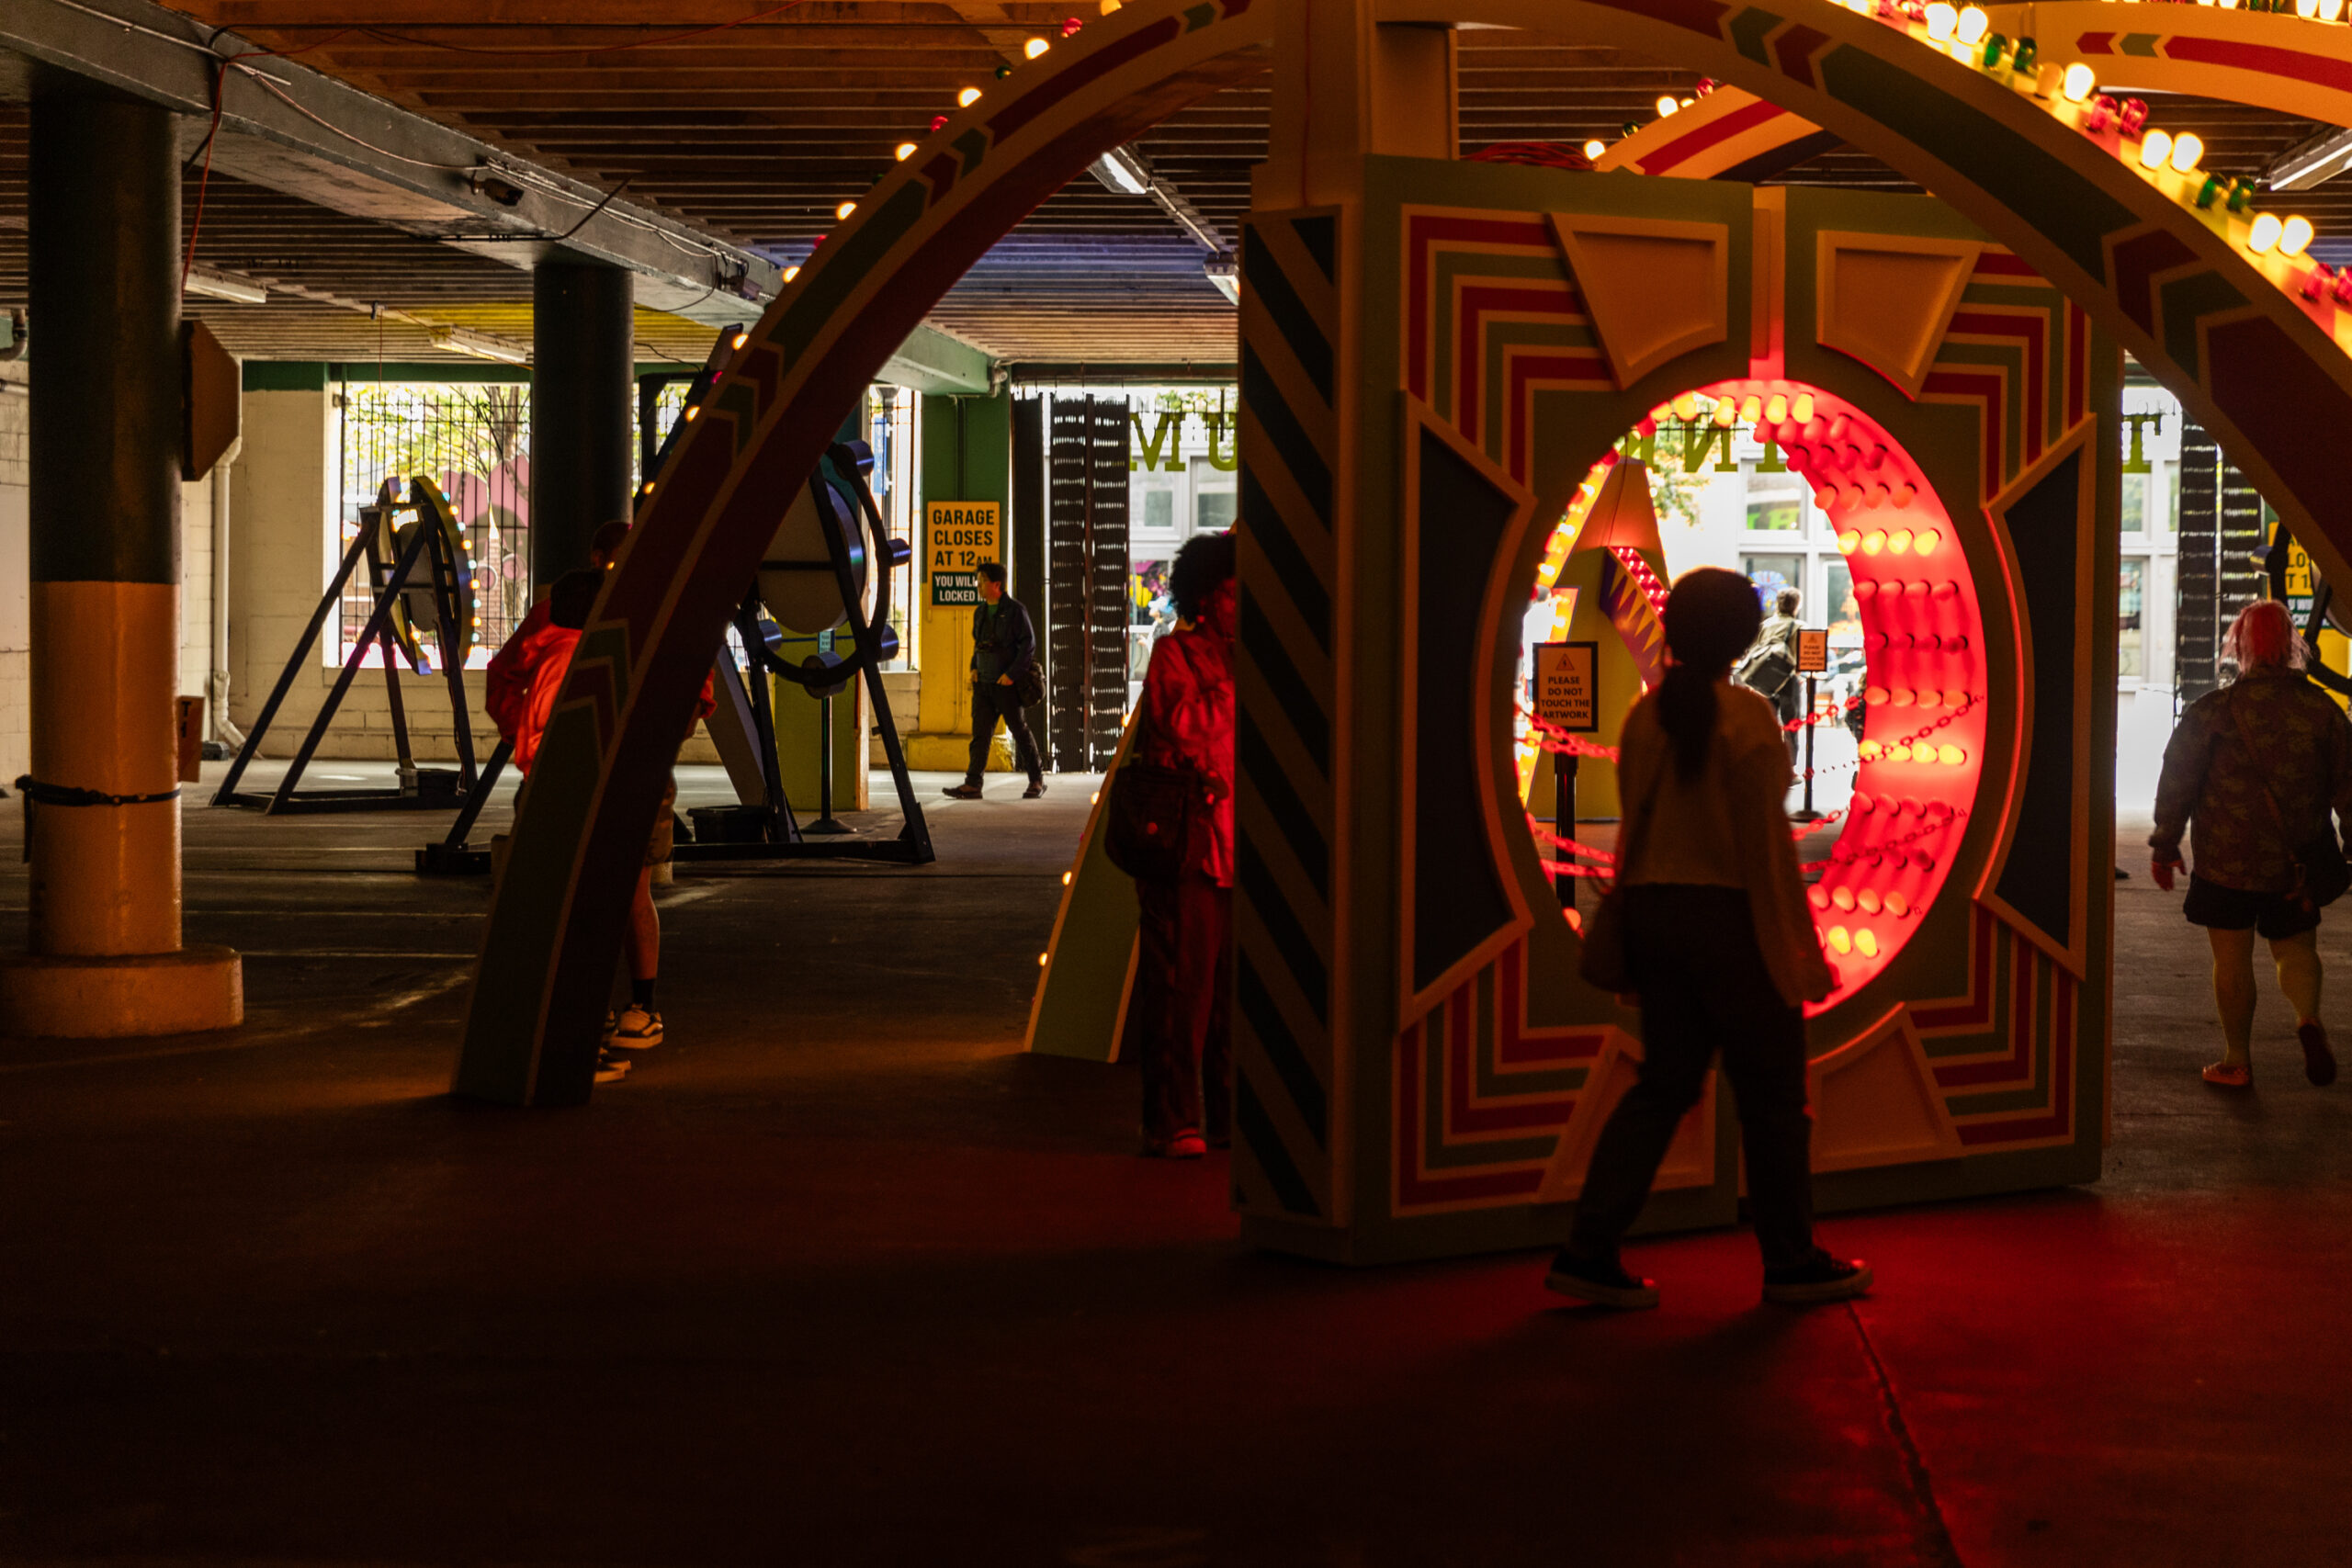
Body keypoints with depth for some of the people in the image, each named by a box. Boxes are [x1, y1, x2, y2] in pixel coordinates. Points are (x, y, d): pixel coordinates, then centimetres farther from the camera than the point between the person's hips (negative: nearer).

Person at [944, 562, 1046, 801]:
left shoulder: (1014, 610, -8)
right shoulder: (980, 611, 12)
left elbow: (1028, 643, -11)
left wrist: (1012, 674, -17)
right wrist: (974, 667, 7)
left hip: (1007, 683, -6)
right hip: (983, 682, 6)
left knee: (1020, 731, 3)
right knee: (980, 732, -1)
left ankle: (1037, 781, 15)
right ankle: (972, 784, -5)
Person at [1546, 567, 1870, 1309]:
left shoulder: (1644, 716, 5)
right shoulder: (1746, 717, -13)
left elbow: (1636, 824, 9)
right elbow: (1766, 840, -13)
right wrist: (1800, 943, -7)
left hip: (1653, 911, 6)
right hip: (1728, 915, -6)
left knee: (1664, 1081, 12)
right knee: (1772, 1093, 7)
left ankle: (1589, 1251, 6)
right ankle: (1791, 1261, 17)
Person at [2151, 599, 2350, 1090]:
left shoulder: (2212, 710, -8)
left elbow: (2177, 780, -5)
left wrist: (2164, 846, 4)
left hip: (2226, 860, -2)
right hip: (2296, 862, 2)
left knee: (2232, 958, 6)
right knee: (2295, 947, 17)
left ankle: (2236, 1062, 11)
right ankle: (2309, 1018, -11)